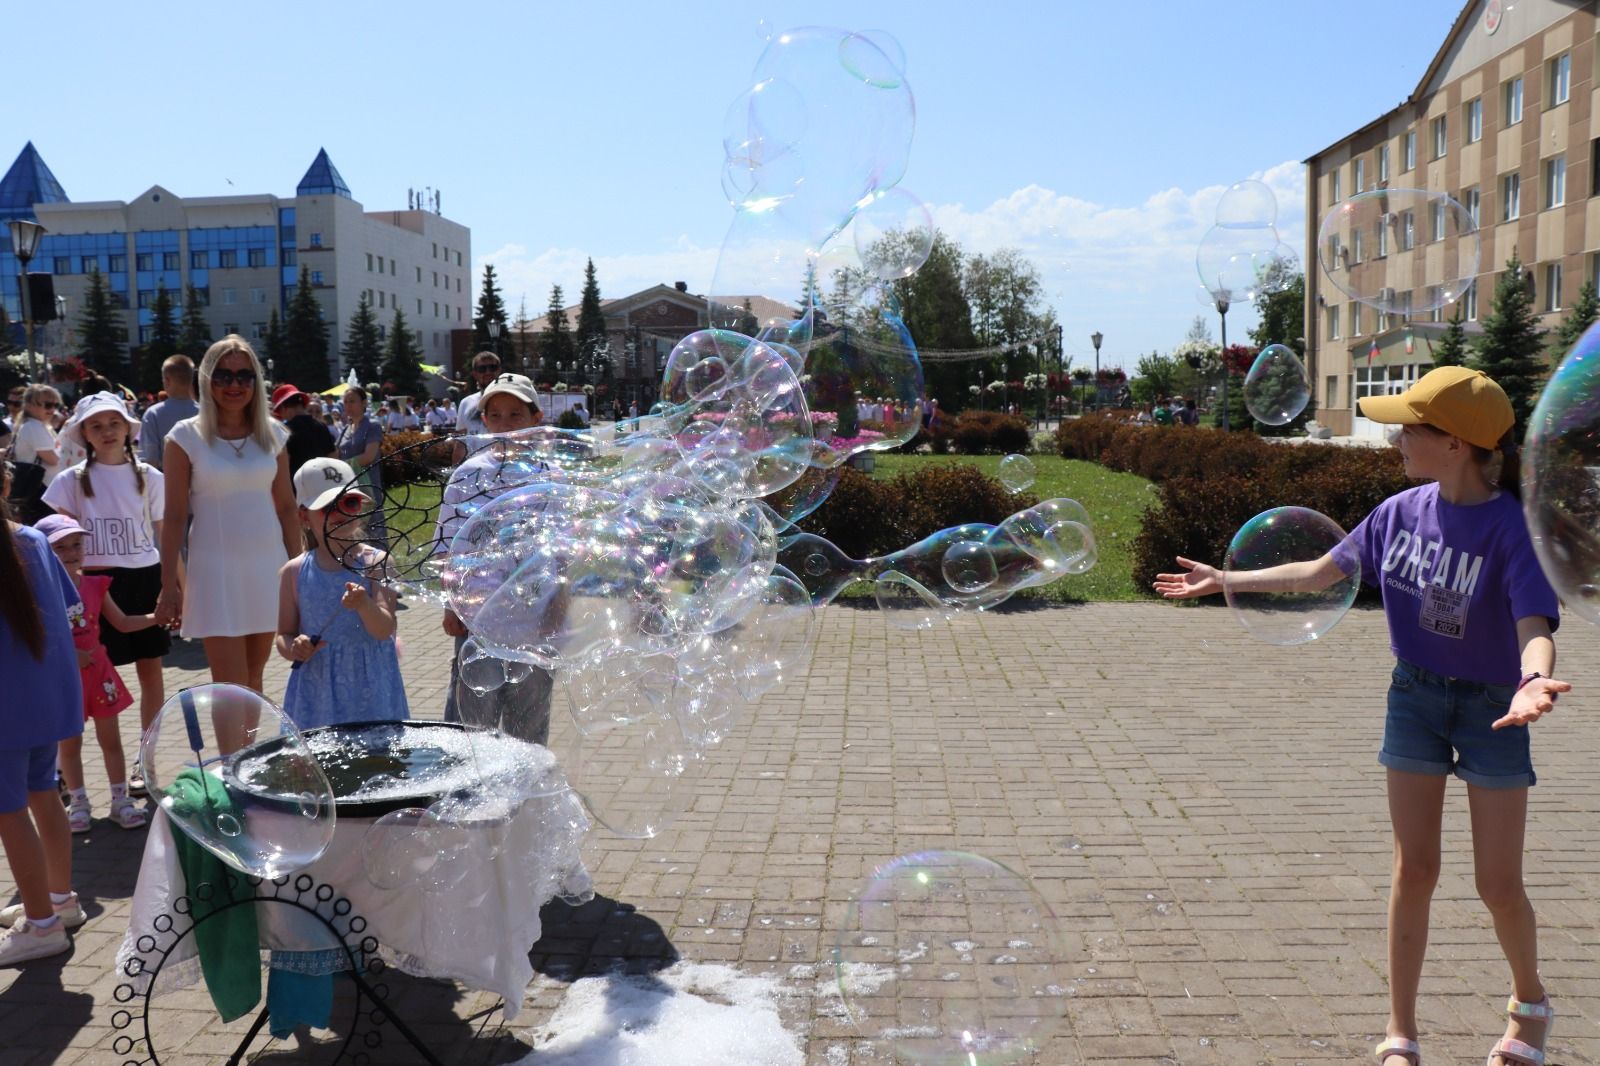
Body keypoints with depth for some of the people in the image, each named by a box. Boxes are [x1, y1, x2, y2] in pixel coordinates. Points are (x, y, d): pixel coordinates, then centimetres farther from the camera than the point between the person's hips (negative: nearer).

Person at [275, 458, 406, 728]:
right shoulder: (294, 572, 2)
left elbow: (385, 629, -14)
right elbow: (284, 635, 7)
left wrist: (365, 606, -34)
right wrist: (293, 648, -14)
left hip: (371, 689, -2)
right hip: (317, 692, 2)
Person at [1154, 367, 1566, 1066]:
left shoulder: (1512, 529, -20)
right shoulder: (1402, 511, -6)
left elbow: (1535, 629, -30)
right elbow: (1322, 572, 6)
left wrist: (1533, 683, -53)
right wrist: (1225, 580, 7)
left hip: (1491, 708, -3)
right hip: (1415, 698, 3)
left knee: (1499, 885, 5)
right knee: (1414, 869, 6)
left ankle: (1530, 1002, 36)